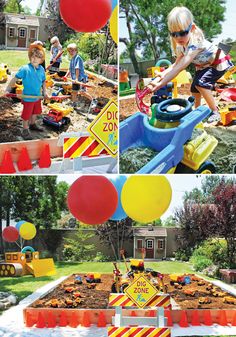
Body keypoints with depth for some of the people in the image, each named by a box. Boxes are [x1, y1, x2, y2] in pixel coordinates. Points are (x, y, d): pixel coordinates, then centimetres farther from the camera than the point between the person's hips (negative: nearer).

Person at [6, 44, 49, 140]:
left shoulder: (41, 69, -4)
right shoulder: (25, 69, -20)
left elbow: (43, 81, 10)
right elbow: (15, 79, -15)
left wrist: (44, 92, 1)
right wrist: (7, 89, -17)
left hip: (37, 97, 6)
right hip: (27, 97, -6)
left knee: (35, 112, 25)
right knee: (26, 115, 4)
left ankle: (32, 124, 48)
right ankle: (25, 130, 20)